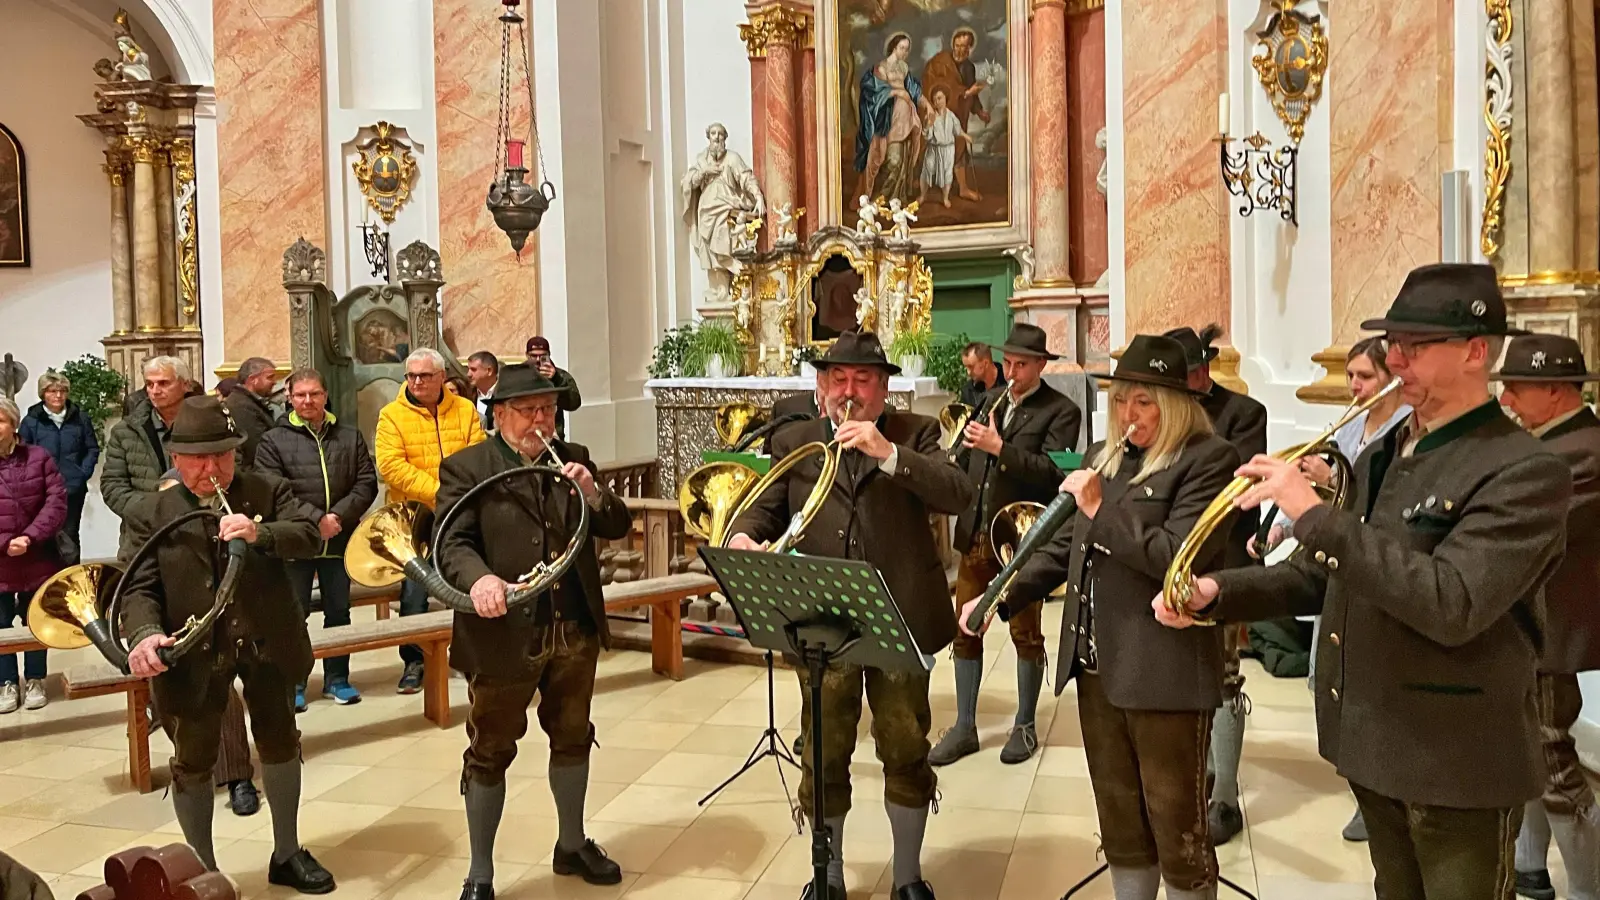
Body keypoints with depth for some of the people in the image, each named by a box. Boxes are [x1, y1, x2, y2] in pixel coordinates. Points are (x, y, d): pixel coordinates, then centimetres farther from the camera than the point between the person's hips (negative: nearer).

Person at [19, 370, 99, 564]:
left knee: (70, 534, 9)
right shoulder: (31, 421, -2)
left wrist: (84, 473, -1)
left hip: (74, 489, 2)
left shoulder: (80, 418, 4)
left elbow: (93, 449, 10)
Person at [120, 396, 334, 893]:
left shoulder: (267, 490, -2)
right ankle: (202, 870, 30)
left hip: (267, 642, 1)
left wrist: (261, 533, -34)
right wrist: (145, 633, -27)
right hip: (194, 651, -1)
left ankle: (287, 854, 35)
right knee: (193, 761, 10)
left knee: (280, 743, 15)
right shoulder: (158, 510, -4)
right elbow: (141, 585, -8)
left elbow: (309, 534, -15)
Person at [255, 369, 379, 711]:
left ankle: (337, 678, 21)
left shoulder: (351, 438, 8)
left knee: (338, 610, 10)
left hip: (339, 539, 3)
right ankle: (293, 682, 13)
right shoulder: (273, 441, -1)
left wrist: (339, 516, -13)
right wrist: (316, 520, -18)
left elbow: (366, 483, 2)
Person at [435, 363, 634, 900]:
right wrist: (479, 578, -33)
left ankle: (572, 845, 39)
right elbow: (451, 544, -13)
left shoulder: (574, 459, 8)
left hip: (576, 630, 5)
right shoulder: (466, 469, -6)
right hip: (505, 633, -5)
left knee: (572, 737, 19)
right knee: (491, 751, 6)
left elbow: (617, 527, 5)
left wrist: (593, 493, -15)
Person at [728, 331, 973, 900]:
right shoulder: (793, 442, 9)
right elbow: (766, 507, 7)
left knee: (906, 751, 8)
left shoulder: (914, 435, 4)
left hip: (901, 618, -1)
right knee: (824, 756, 9)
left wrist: (887, 452, -19)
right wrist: (744, 535, -16)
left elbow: (959, 496, -9)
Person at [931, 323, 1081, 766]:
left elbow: (1053, 472, -20)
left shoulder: (1061, 411, -7)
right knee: (965, 632, 9)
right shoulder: (990, 401, 12)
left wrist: (999, 448, -26)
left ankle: (1025, 726, 23)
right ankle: (964, 727, 19)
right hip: (975, 534, 6)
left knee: (1027, 636, 8)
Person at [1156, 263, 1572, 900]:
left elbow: (1450, 605, -31)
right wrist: (1219, 593, -1)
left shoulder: (1525, 473, -18)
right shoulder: (1381, 456, 9)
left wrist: (1315, 515, -30)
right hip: (1371, 741, 8)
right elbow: (1329, 576, 16)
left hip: (1457, 760, -8)